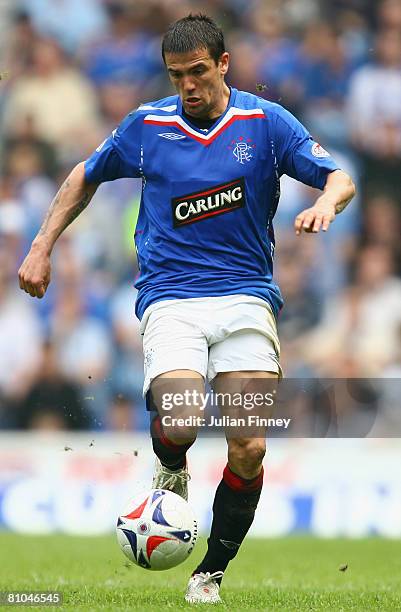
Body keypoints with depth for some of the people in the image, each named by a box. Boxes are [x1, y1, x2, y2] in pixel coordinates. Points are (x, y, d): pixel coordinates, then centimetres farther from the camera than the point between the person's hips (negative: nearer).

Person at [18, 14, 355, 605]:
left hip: (246, 295, 1)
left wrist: (326, 202, -24)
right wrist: (42, 247, 14)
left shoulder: (266, 121, 2)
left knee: (249, 447, -10)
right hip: (171, 298, 0)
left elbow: (339, 178, 0)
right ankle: (171, 471, 12)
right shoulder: (147, 125, 5)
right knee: (180, 423, -26)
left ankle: (211, 574, 9)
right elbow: (86, 177, 20)